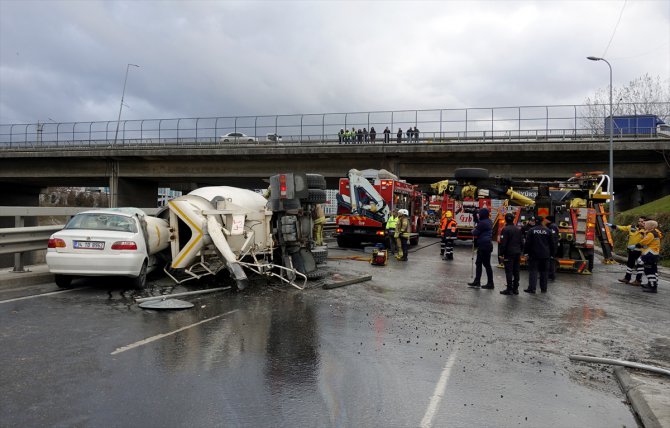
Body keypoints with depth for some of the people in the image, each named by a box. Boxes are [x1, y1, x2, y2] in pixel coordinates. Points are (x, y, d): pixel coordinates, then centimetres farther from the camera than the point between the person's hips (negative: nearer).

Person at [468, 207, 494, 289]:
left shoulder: (482, 223, -18)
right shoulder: (489, 222, 11)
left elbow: (475, 233, -17)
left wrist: (473, 230, 5)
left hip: (484, 246, -10)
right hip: (487, 245, 10)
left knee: (486, 264, -2)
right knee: (478, 263, 15)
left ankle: (490, 284, 5)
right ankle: (476, 282, 20)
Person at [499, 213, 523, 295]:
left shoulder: (505, 229, -12)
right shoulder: (519, 229, 11)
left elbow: (503, 243, -15)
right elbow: (522, 242, 15)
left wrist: (501, 253, -9)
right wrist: (520, 251, 21)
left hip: (509, 253, -7)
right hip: (517, 253, 7)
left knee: (509, 271, -4)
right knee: (516, 271, 10)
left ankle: (509, 289, -4)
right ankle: (515, 288, 15)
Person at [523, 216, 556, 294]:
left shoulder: (531, 230, -7)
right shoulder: (548, 231, 3)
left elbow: (527, 243, -7)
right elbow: (551, 244, 7)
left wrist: (526, 252, 1)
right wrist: (552, 253, 15)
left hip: (534, 255, -3)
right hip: (545, 255, 3)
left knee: (533, 271, -2)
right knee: (544, 271, 10)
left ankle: (532, 288, -5)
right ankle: (543, 288, 15)